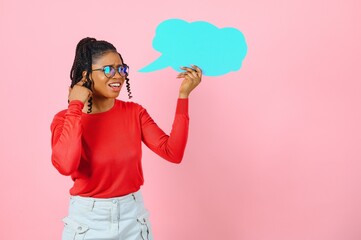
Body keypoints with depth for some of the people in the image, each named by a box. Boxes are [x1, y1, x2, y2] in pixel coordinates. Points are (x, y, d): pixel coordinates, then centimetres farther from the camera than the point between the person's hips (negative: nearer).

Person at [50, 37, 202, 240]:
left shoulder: (134, 112, -2)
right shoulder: (66, 118, -9)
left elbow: (173, 152, -13)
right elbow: (65, 165, -29)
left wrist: (183, 95, -16)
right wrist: (76, 106, -22)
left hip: (133, 217, 3)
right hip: (88, 219, -2)